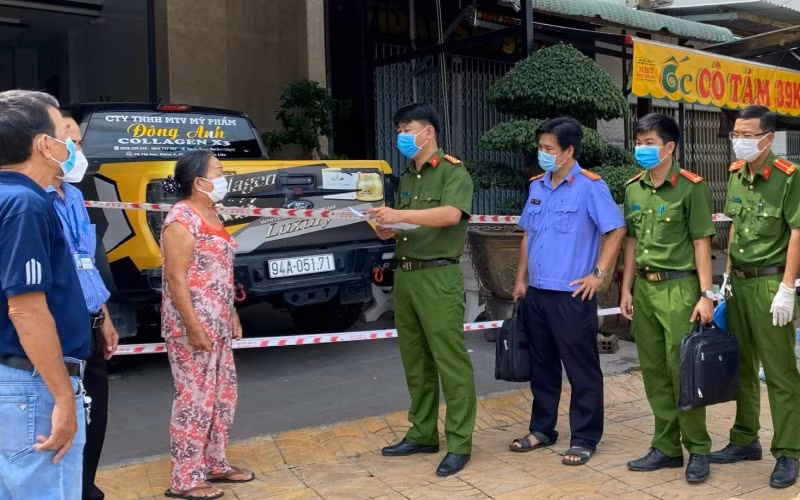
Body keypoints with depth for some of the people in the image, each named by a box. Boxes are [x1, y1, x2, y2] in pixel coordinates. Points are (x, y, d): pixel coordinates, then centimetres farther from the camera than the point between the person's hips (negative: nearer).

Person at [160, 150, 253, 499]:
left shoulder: (210, 214, 13)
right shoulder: (182, 219, -15)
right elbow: (175, 277, -19)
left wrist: (231, 313, 18)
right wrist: (193, 326, -22)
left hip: (217, 324, 10)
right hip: (193, 326, -10)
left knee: (223, 395, 15)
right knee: (195, 399, -4)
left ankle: (215, 464, 27)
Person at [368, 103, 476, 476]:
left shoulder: (453, 172, -4)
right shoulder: (406, 179, 19)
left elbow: (451, 214, -21)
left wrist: (400, 214, -26)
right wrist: (387, 230, -1)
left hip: (438, 277, -8)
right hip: (405, 276, 8)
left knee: (450, 361, -5)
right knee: (415, 362, 11)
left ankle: (459, 444, 1)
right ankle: (422, 434, 21)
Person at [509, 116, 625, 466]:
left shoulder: (590, 187, -9)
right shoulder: (537, 186, 10)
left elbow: (617, 230, -10)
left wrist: (599, 274, -12)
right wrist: (521, 279, 13)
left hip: (572, 295, -7)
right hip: (536, 292, 7)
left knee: (581, 369, 3)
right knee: (541, 365, 16)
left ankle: (585, 438, 14)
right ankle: (542, 429, 28)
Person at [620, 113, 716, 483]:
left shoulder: (691, 186, -7)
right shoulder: (633, 188, 9)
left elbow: (701, 242, -8)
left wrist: (706, 294, -12)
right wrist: (627, 289, 12)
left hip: (679, 286, -6)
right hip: (644, 287, 6)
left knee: (683, 370, -1)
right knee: (654, 372, 11)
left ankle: (698, 449, 15)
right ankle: (666, 447, 22)